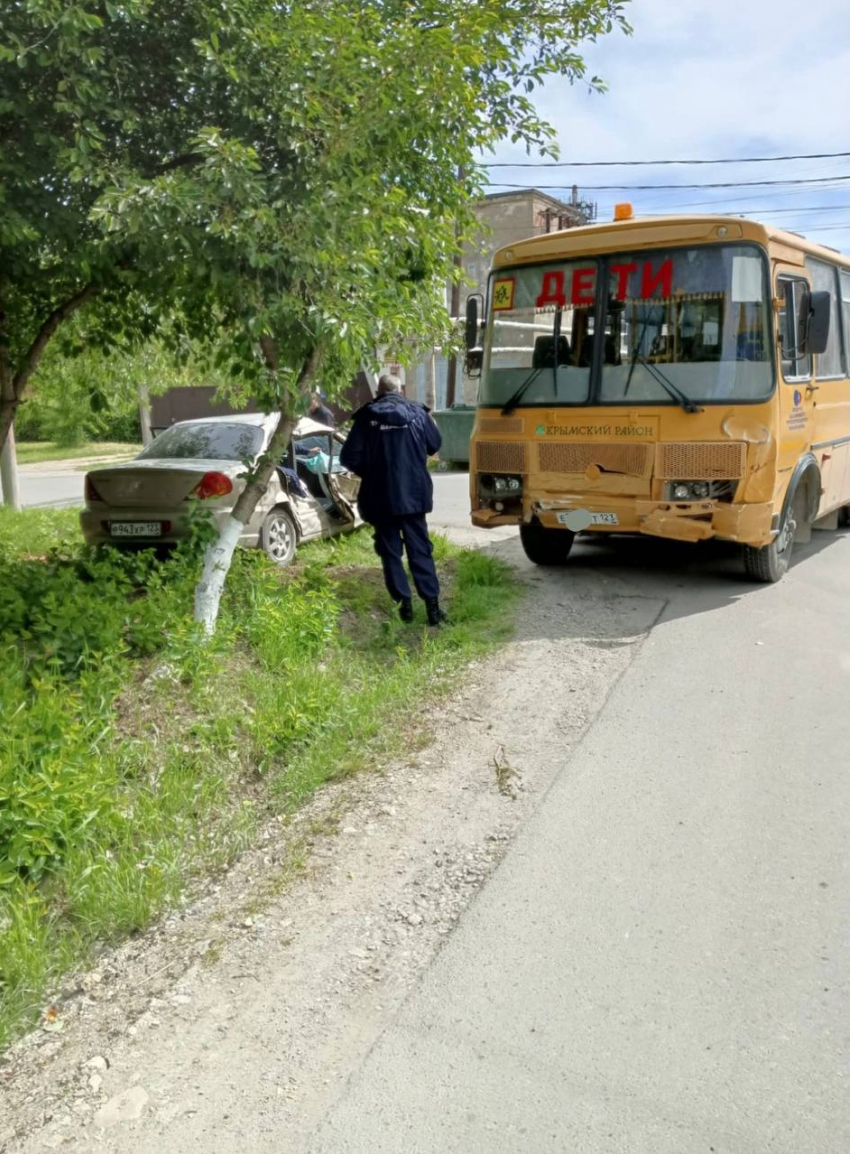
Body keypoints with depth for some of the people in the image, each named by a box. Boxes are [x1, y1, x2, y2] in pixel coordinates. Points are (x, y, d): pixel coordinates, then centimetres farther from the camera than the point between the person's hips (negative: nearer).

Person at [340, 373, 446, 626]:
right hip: (413, 494, 1)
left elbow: (349, 458, -6)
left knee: (390, 550, 9)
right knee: (420, 549, 6)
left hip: (380, 497, -1)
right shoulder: (417, 412, 2)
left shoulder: (366, 417, -4)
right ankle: (432, 603, 0)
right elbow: (435, 444, 14)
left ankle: (404, 602, 8)